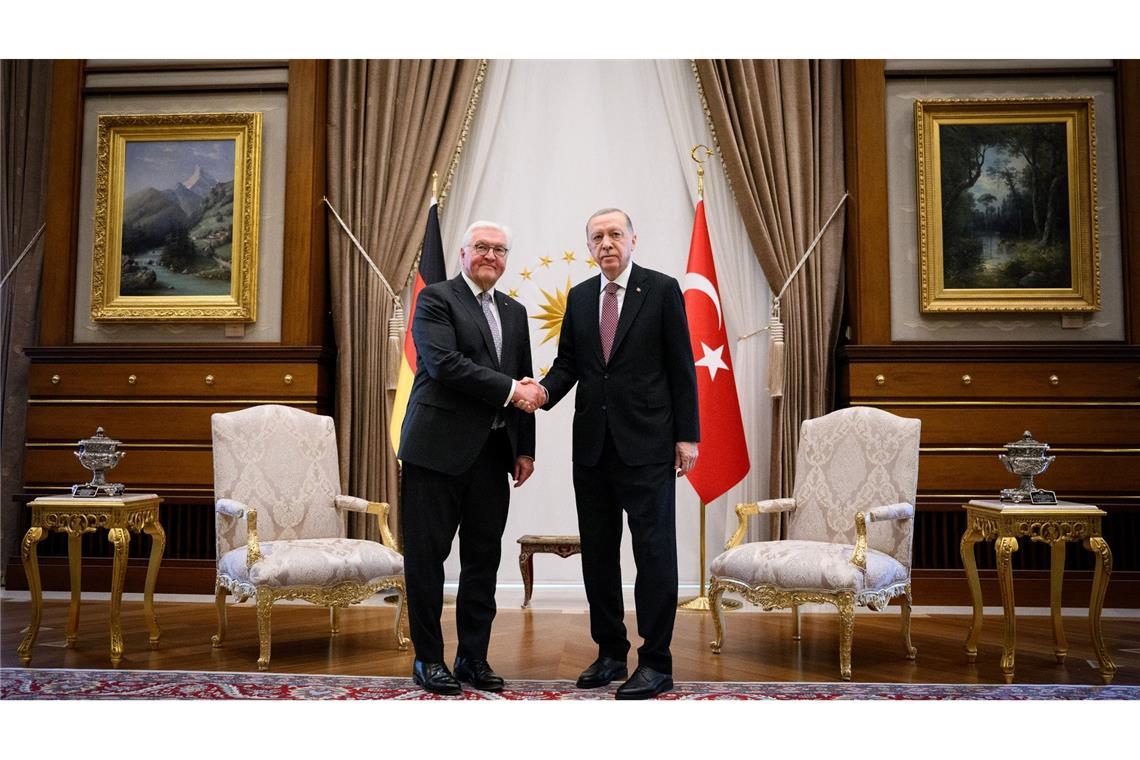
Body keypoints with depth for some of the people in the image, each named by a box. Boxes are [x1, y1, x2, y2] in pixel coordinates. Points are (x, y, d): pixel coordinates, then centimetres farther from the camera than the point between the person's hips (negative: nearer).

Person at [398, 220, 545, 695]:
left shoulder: (514, 312, 17)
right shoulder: (436, 299, -2)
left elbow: (524, 387, 18)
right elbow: (444, 364, -16)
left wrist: (525, 449, 11)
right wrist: (510, 390, -16)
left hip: (493, 453, 6)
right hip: (439, 447, -6)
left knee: (484, 559, 9)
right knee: (427, 556, 2)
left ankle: (473, 657, 21)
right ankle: (428, 659, 15)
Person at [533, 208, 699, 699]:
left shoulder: (662, 290, -2)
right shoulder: (579, 297, 11)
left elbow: (681, 367, -4)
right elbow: (567, 361, 11)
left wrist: (687, 435, -7)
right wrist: (545, 391, -11)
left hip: (647, 444, -5)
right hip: (592, 445, 5)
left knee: (654, 550, -1)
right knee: (597, 552, 10)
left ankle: (656, 663, 9)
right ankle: (610, 654, 24)